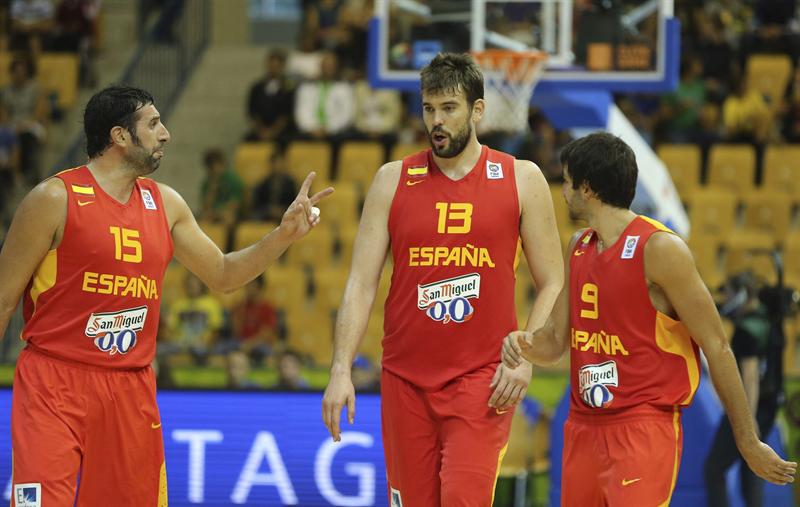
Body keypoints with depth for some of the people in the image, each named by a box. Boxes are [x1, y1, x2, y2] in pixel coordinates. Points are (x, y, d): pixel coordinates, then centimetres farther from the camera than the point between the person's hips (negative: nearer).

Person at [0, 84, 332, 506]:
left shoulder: (165, 204, 11)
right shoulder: (55, 199, -7)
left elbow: (222, 275, 22)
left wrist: (283, 236, 8)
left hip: (132, 388, 6)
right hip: (54, 381, -6)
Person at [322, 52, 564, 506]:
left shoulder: (521, 180, 3)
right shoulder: (393, 180, 6)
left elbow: (553, 285, 5)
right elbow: (361, 285, 3)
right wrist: (341, 370, -7)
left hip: (481, 379, -2)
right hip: (405, 379, 2)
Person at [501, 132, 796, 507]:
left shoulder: (660, 249, -11)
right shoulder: (578, 248, 13)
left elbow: (716, 347, -10)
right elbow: (555, 340, 18)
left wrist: (748, 443, -9)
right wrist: (524, 344, -8)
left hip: (644, 429, -8)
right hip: (584, 429, 8)